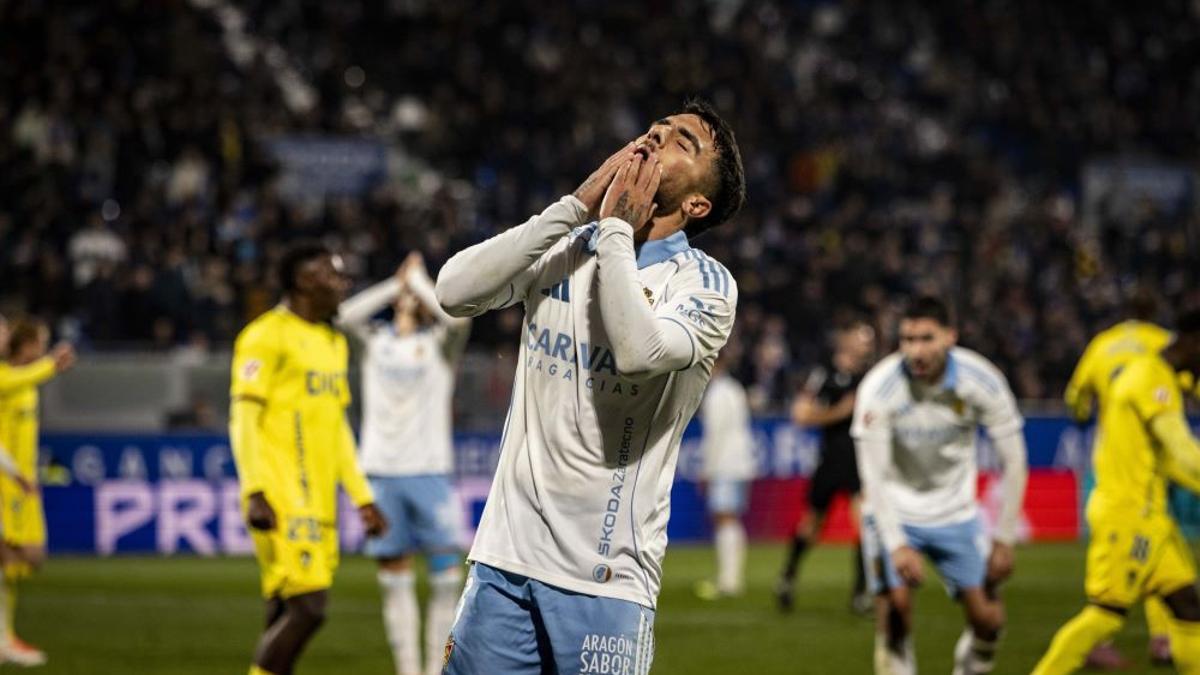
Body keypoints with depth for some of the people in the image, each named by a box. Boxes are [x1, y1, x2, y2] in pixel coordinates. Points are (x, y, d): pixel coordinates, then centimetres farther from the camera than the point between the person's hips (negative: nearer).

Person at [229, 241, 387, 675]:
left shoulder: (333, 342, 20)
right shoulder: (267, 336, -7)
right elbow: (243, 418, -12)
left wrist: (362, 498, 21)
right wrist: (255, 492, -20)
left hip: (319, 504, 8)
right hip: (282, 504, -8)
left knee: (287, 616, 7)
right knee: (307, 607, -16)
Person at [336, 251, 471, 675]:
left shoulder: (439, 342, 8)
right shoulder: (375, 341, 14)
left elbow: (458, 315, -13)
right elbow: (345, 315, -5)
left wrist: (419, 279, 1)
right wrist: (397, 283, 2)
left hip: (429, 469, -2)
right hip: (381, 471, 2)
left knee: (447, 573, -8)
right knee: (394, 577, 2)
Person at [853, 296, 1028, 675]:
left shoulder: (981, 381, -17)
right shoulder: (879, 388, -23)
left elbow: (1013, 463, -8)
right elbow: (873, 476, -19)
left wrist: (1004, 539, -9)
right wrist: (896, 545, -27)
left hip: (955, 513, 2)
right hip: (895, 512, -2)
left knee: (987, 618, -4)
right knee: (895, 604, -20)